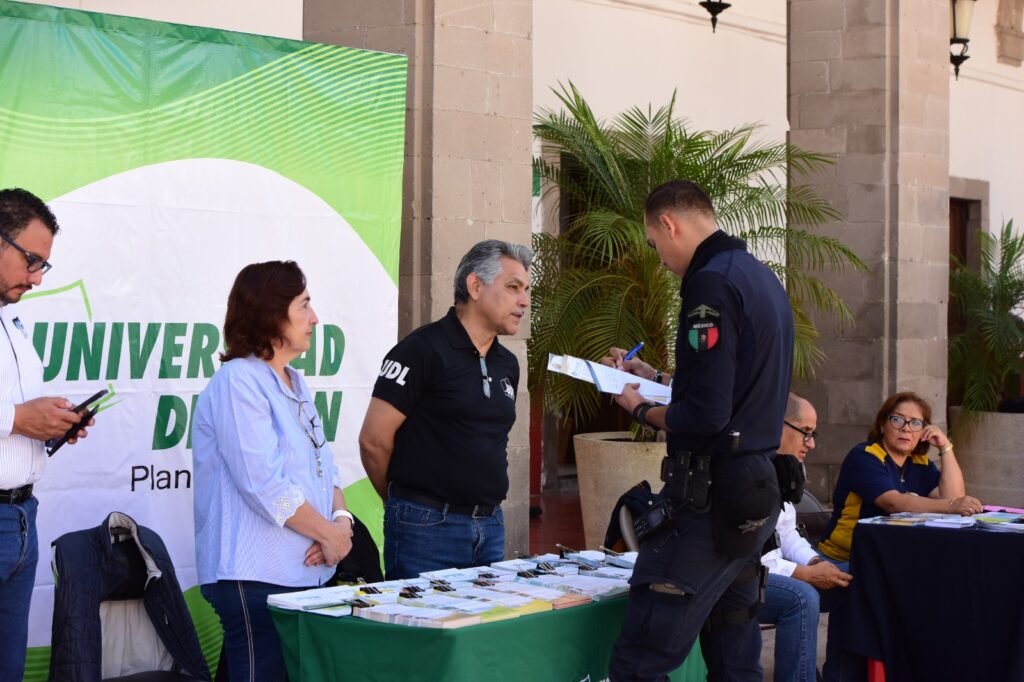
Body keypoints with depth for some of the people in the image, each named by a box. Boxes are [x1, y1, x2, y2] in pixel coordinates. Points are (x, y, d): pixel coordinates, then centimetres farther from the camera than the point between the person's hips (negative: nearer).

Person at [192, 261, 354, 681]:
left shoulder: (295, 385, 17)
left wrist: (341, 519, -3)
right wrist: (329, 533, -11)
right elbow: (265, 485, -20)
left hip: (305, 573, 9)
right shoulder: (238, 382, -12)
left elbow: (323, 469, 17)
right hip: (256, 579, -9)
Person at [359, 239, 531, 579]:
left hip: (490, 526, 7)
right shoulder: (424, 350, -10)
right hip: (427, 526, -7)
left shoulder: (507, 364, 13)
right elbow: (374, 440, -11)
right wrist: (405, 502, 2)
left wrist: (483, 506, 14)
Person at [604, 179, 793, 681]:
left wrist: (642, 410, -4)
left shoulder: (712, 284, -16)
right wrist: (657, 378, 26)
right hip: (754, 489, 10)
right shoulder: (761, 278, 13)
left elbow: (706, 414, -21)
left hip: (711, 495, -10)